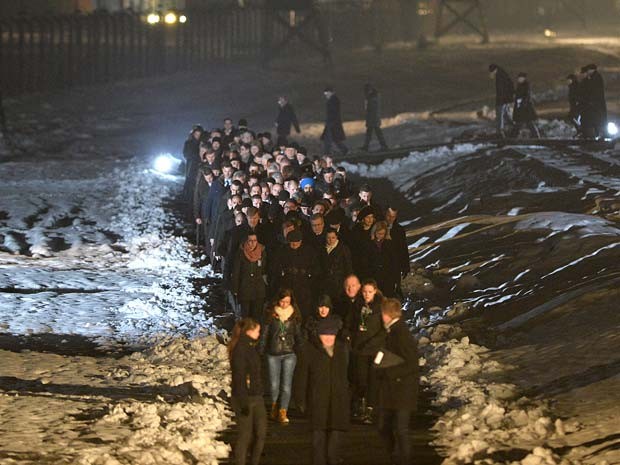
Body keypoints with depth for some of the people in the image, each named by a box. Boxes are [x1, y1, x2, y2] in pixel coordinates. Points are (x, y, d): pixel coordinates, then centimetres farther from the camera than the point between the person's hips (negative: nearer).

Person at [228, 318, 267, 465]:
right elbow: (239, 378, -20)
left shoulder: (251, 347, 11)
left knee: (261, 432, 10)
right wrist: (243, 402, -22)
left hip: (256, 397, 9)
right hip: (244, 398, -9)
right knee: (245, 435, -1)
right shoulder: (240, 349, -17)